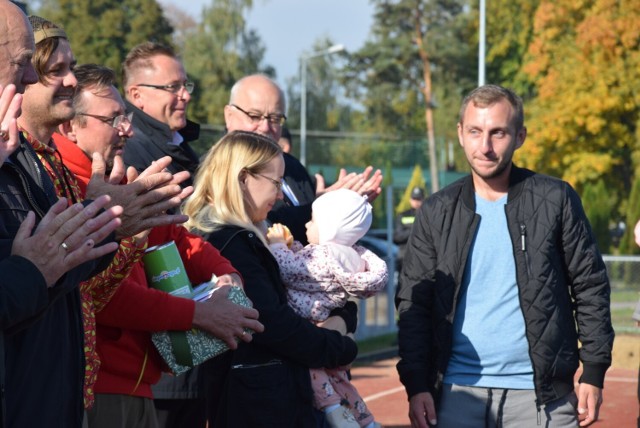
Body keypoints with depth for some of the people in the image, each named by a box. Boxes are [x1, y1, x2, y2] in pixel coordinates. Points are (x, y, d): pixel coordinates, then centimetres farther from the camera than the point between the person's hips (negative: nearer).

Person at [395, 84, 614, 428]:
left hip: (541, 392, -1)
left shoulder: (555, 200, 1)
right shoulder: (437, 213, 6)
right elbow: (413, 305, 5)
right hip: (458, 390, 2)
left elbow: (590, 287, 3)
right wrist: (416, 385, -4)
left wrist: (593, 372, -2)